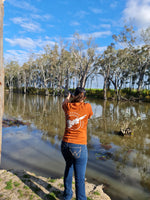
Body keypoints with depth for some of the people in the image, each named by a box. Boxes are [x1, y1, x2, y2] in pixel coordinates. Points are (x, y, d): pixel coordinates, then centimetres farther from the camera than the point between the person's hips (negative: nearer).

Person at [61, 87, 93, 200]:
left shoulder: (68, 106, -2)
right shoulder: (87, 107, -11)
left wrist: (69, 97, 44)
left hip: (65, 144, 5)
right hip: (79, 147, -4)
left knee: (69, 167, 29)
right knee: (80, 179, 6)